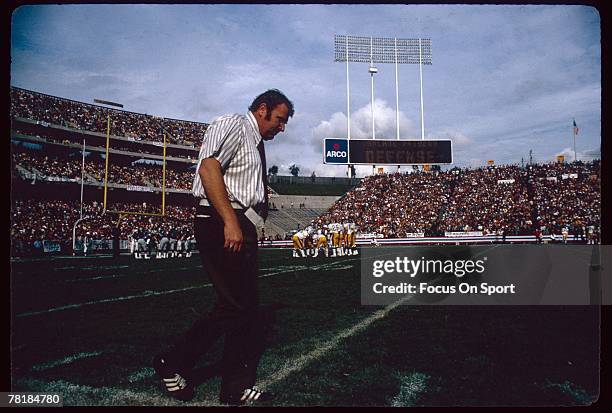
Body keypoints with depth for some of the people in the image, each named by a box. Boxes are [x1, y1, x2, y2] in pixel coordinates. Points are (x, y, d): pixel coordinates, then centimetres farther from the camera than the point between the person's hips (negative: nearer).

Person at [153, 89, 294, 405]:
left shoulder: (254, 143, 23)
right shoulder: (233, 124, -4)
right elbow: (208, 167, -20)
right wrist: (230, 221, -26)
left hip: (242, 228, 10)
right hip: (222, 225, -10)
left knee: (248, 308, 11)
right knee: (234, 306, -9)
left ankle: (237, 389, 20)